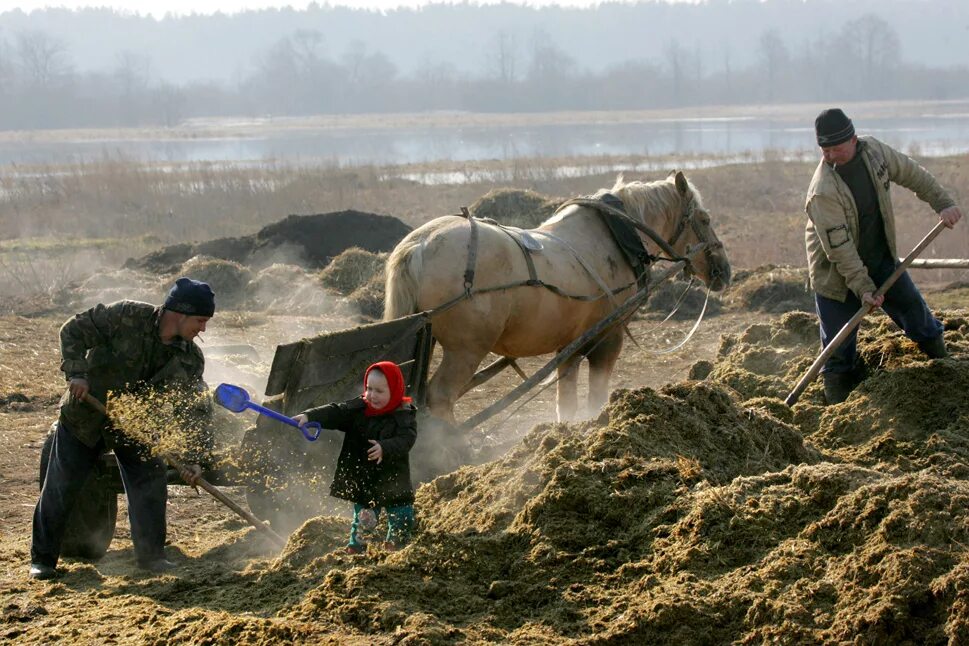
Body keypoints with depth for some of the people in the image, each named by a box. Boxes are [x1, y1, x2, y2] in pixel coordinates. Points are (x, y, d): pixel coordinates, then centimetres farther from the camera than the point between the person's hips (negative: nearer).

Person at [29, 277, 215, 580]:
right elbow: (74, 330, -16)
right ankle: (42, 558, 13)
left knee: (151, 482, -4)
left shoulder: (190, 359, -11)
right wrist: (76, 372, -27)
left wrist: (192, 459, -17)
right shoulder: (127, 316, -23)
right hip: (85, 415, -4)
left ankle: (150, 555, 11)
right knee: (60, 488, 1)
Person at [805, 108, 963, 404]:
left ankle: (943, 362, 42)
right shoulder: (822, 193, -32)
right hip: (837, 272, -6)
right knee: (839, 346, -1)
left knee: (914, 309, 17)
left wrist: (943, 203, -2)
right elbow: (839, 248, -30)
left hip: (880, 259, 6)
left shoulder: (874, 151, -13)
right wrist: (863, 287, -30)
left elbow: (912, 174, 5)